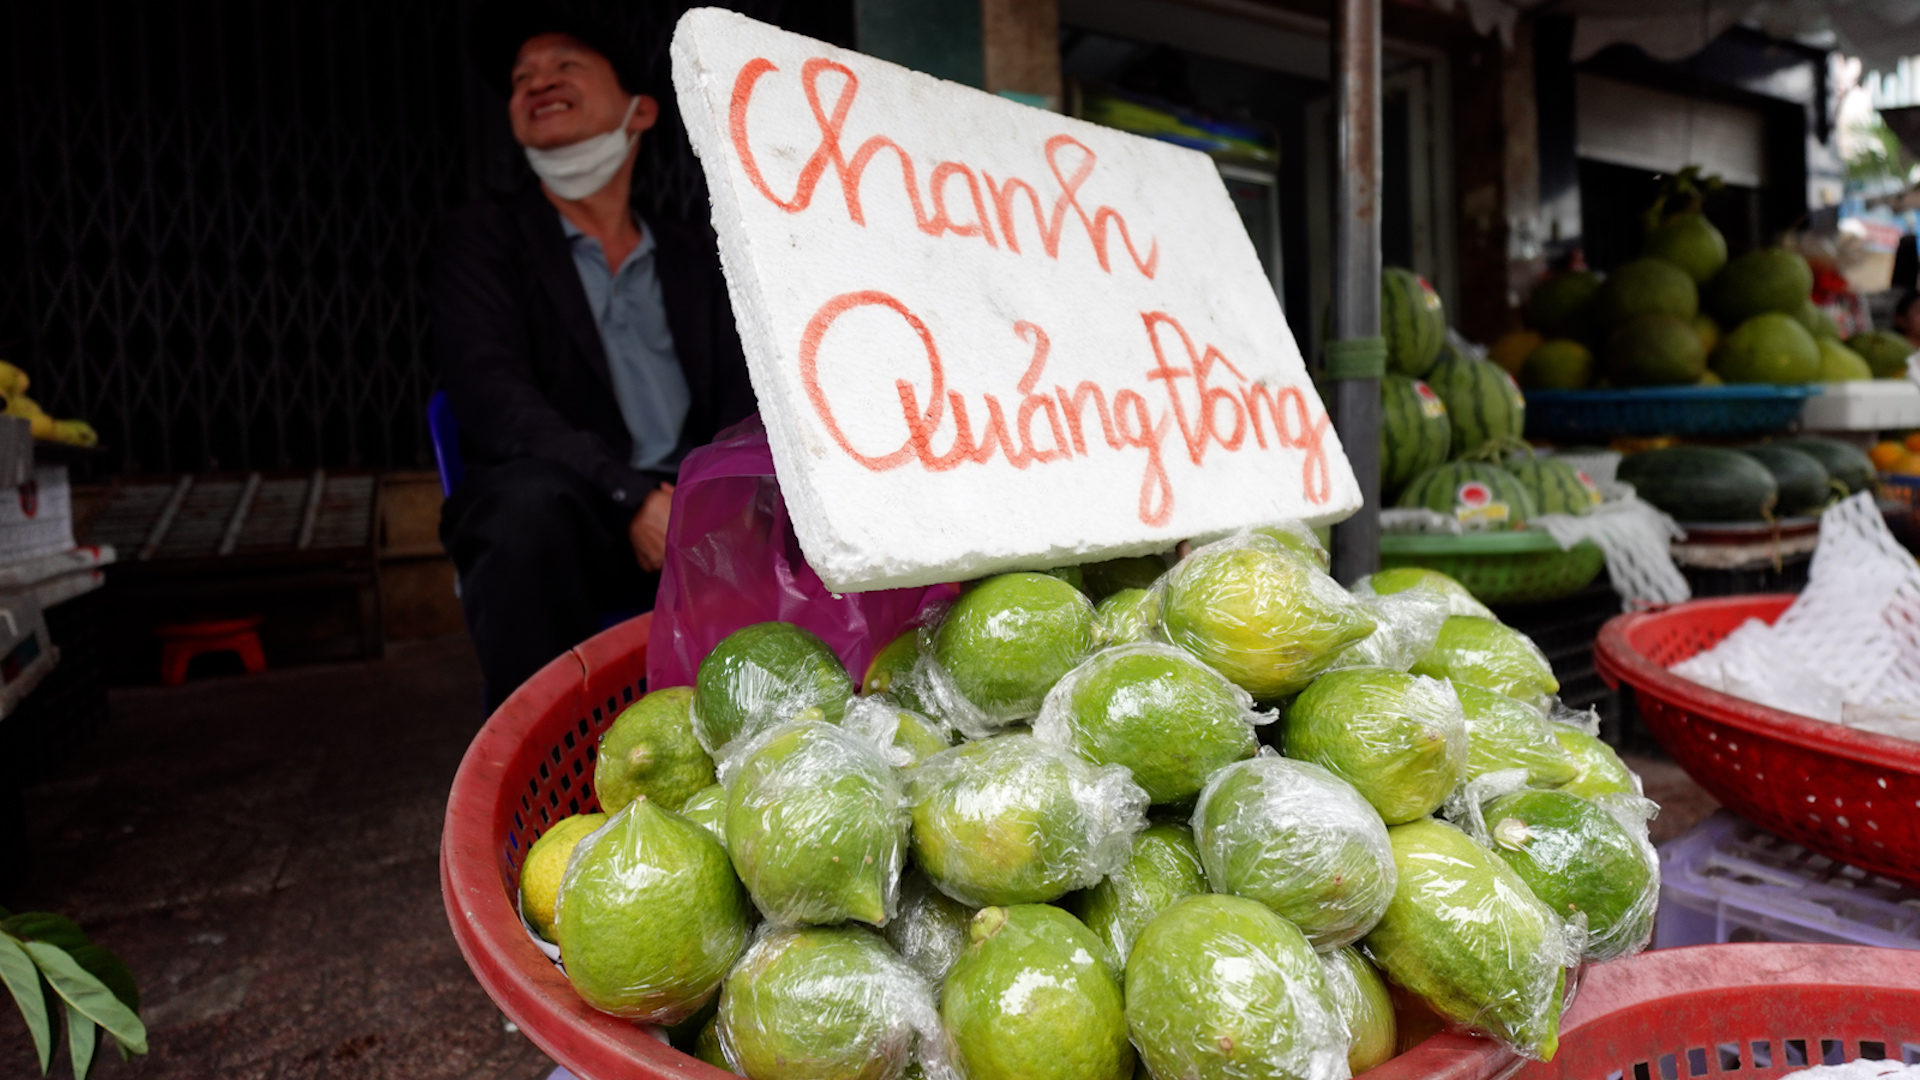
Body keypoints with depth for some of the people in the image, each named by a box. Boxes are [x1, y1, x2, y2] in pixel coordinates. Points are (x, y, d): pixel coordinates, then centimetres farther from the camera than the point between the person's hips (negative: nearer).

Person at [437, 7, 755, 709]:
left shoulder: (696, 256, 19)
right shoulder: (485, 238, 10)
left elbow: (745, 401, 9)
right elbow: (490, 395, -7)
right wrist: (631, 496, -22)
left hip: (690, 518, 2)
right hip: (556, 517, -2)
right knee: (533, 498, -35)